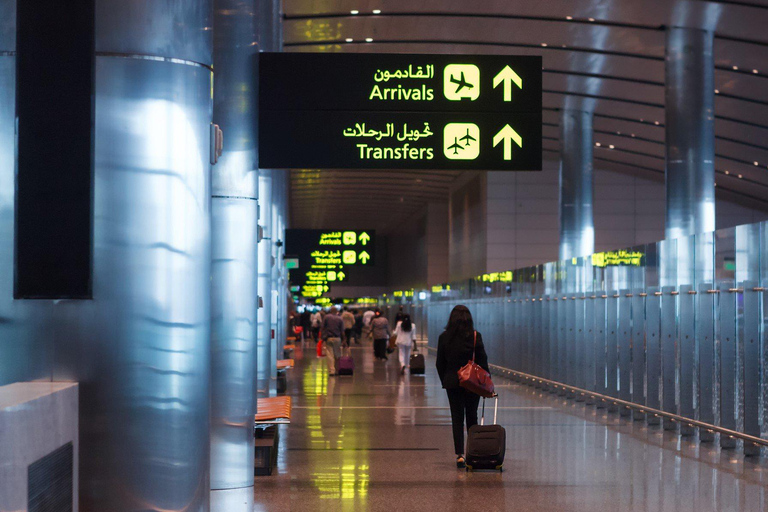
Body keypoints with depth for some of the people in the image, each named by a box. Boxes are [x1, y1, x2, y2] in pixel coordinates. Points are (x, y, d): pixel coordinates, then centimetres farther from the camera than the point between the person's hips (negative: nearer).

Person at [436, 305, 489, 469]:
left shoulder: (444, 337, -3)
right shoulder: (475, 336, -8)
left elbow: (440, 363, 2)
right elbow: (482, 360, -5)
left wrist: (445, 381, 14)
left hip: (452, 383, 1)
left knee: (457, 418, 4)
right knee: (472, 417, 13)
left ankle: (459, 455, -5)